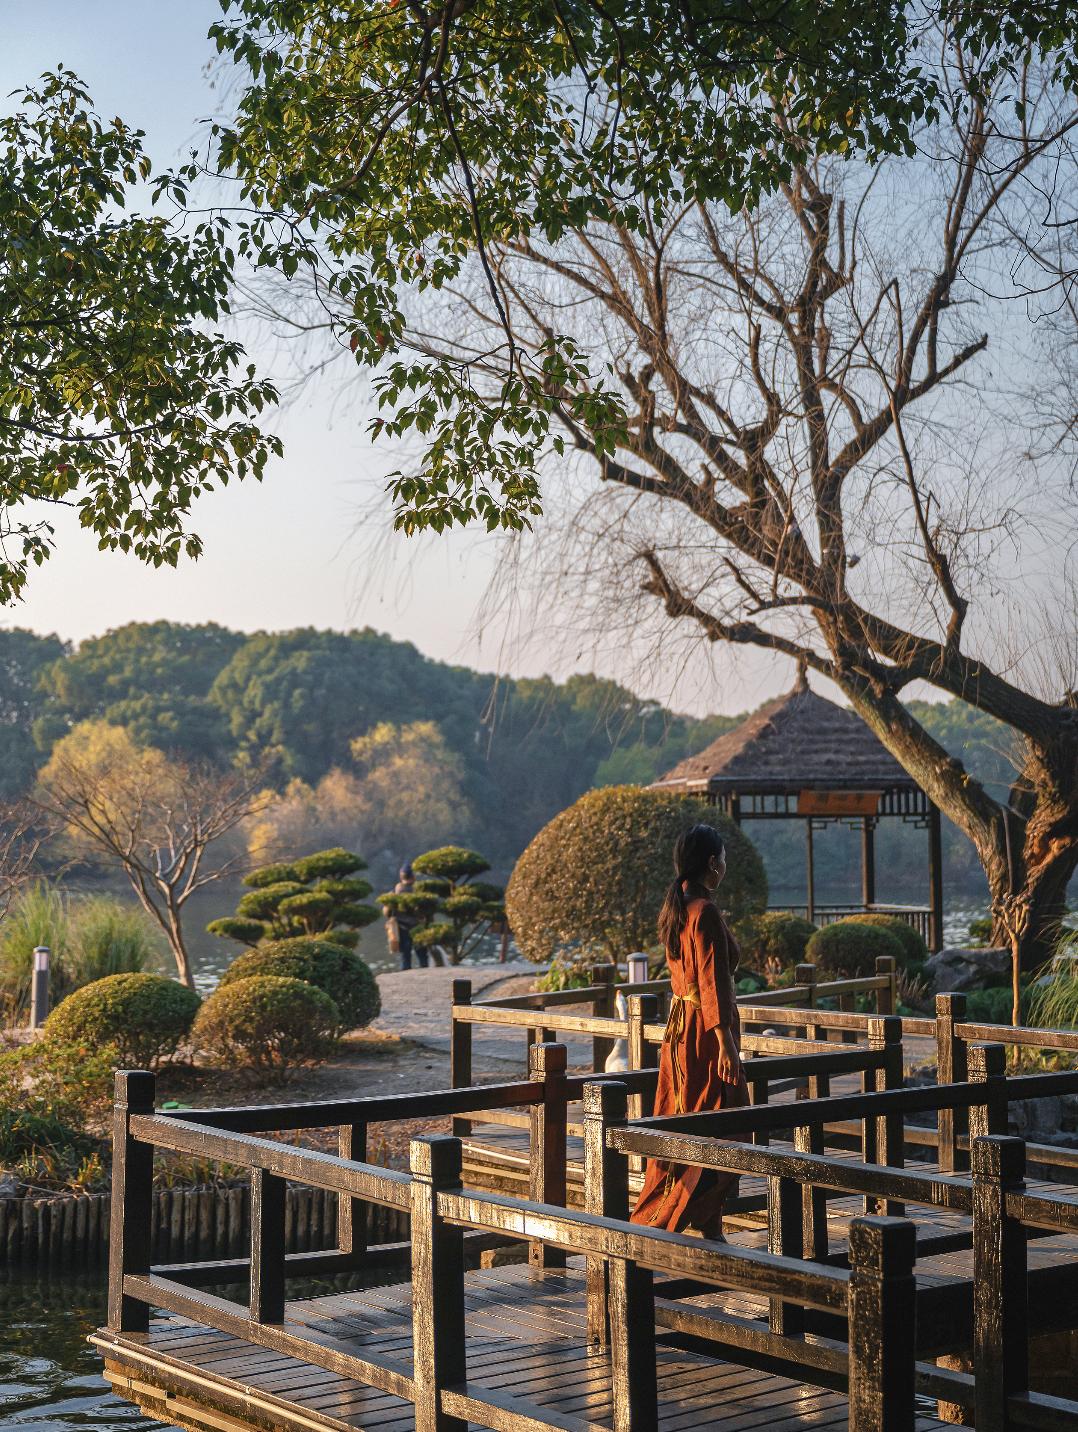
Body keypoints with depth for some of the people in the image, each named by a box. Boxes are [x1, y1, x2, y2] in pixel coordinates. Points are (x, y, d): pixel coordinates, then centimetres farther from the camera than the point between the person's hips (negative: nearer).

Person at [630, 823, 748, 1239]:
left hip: (679, 1027, 9)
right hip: (706, 1030, -9)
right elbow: (713, 982, -20)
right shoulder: (706, 913, -17)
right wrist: (725, 1043, -20)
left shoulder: (673, 909, 11)